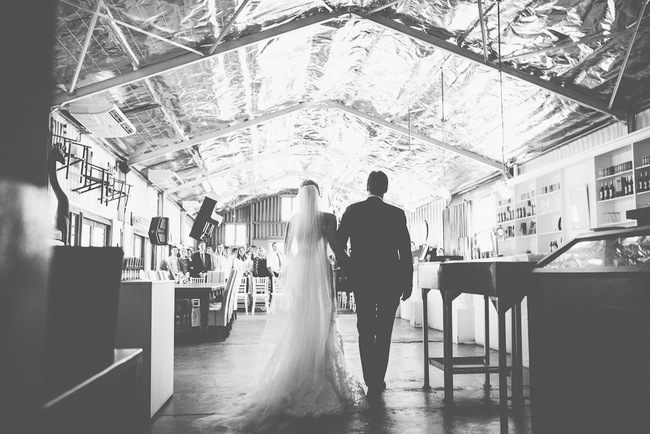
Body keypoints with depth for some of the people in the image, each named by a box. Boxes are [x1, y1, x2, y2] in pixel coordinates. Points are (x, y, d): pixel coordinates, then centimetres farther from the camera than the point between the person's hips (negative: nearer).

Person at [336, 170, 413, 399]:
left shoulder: (352, 211, -3)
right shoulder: (397, 214, -6)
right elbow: (405, 252, -6)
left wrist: (349, 269, 11)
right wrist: (408, 282, 3)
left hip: (361, 279, 1)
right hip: (390, 280, -1)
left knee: (365, 331, 12)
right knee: (384, 332, 10)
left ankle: (371, 381, 12)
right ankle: (378, 382, 11)